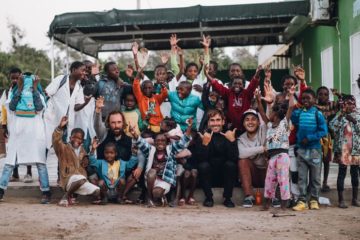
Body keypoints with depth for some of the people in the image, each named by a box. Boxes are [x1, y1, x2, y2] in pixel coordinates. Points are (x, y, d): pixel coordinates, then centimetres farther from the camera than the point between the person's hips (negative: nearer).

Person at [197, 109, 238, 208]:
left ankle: (227, 198, -11)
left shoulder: (228, 135, -8)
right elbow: (200, 159, -21)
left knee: (231, 164, -27)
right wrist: (205, 143, -36)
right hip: (208, 175, 0)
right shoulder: (203, 135, -9)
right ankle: (208, 198, -9)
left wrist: (232, 140, -33)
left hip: (225, 175, 0)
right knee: (203, 165, -28)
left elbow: (234, 158, -20)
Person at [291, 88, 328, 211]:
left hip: (314, 149, -2)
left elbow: (324, 131, -9)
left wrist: (309, 138, -15)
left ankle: (314, 200, 16)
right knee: (302, 177, 3)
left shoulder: (318, 114, -4)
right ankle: (302, 201, 5)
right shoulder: (297, 113, 5)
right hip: (301, 149, 2)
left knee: (315, 177, 6)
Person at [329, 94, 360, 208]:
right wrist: (341, 114, -13)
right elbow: (333, 127, -16)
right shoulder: (339, 116, 1)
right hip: (343, 149, -3)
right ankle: (341, 200, 3)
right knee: (342, 173, -1)